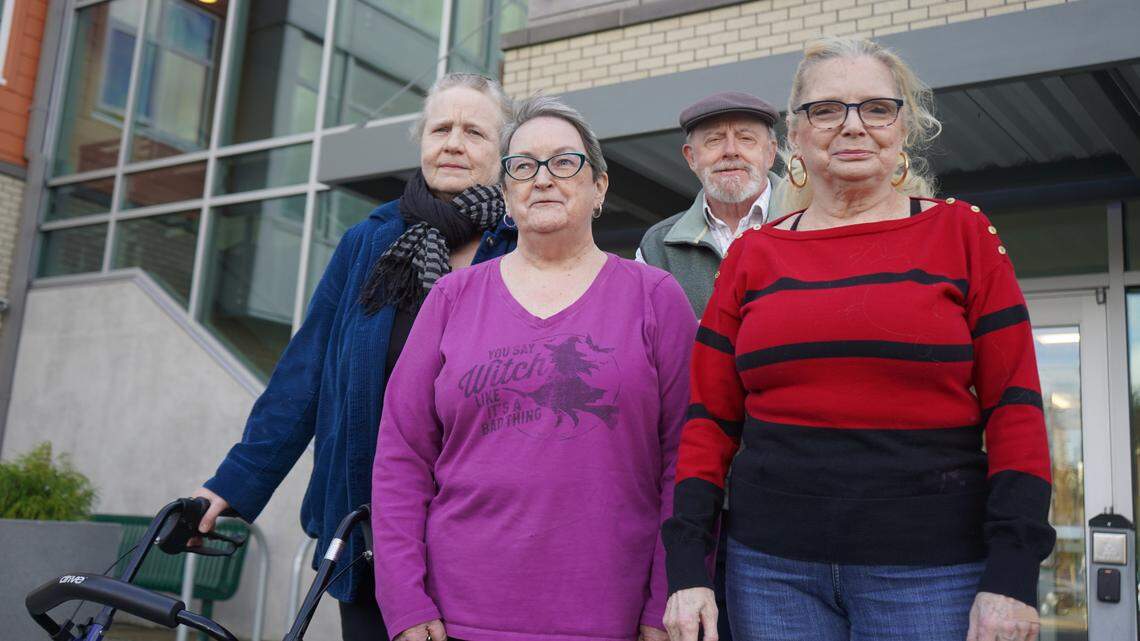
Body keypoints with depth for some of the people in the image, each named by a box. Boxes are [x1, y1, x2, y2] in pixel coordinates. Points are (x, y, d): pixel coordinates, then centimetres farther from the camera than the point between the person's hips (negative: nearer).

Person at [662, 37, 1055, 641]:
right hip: (772, 567, 2)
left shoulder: (961, 232, 2)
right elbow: (710, 419, 7)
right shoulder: (752, 255, 7)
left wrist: (1012, 576, -10)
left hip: (932, 570, -1)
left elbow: (1014, 408, -2)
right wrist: (687, 569, -1)